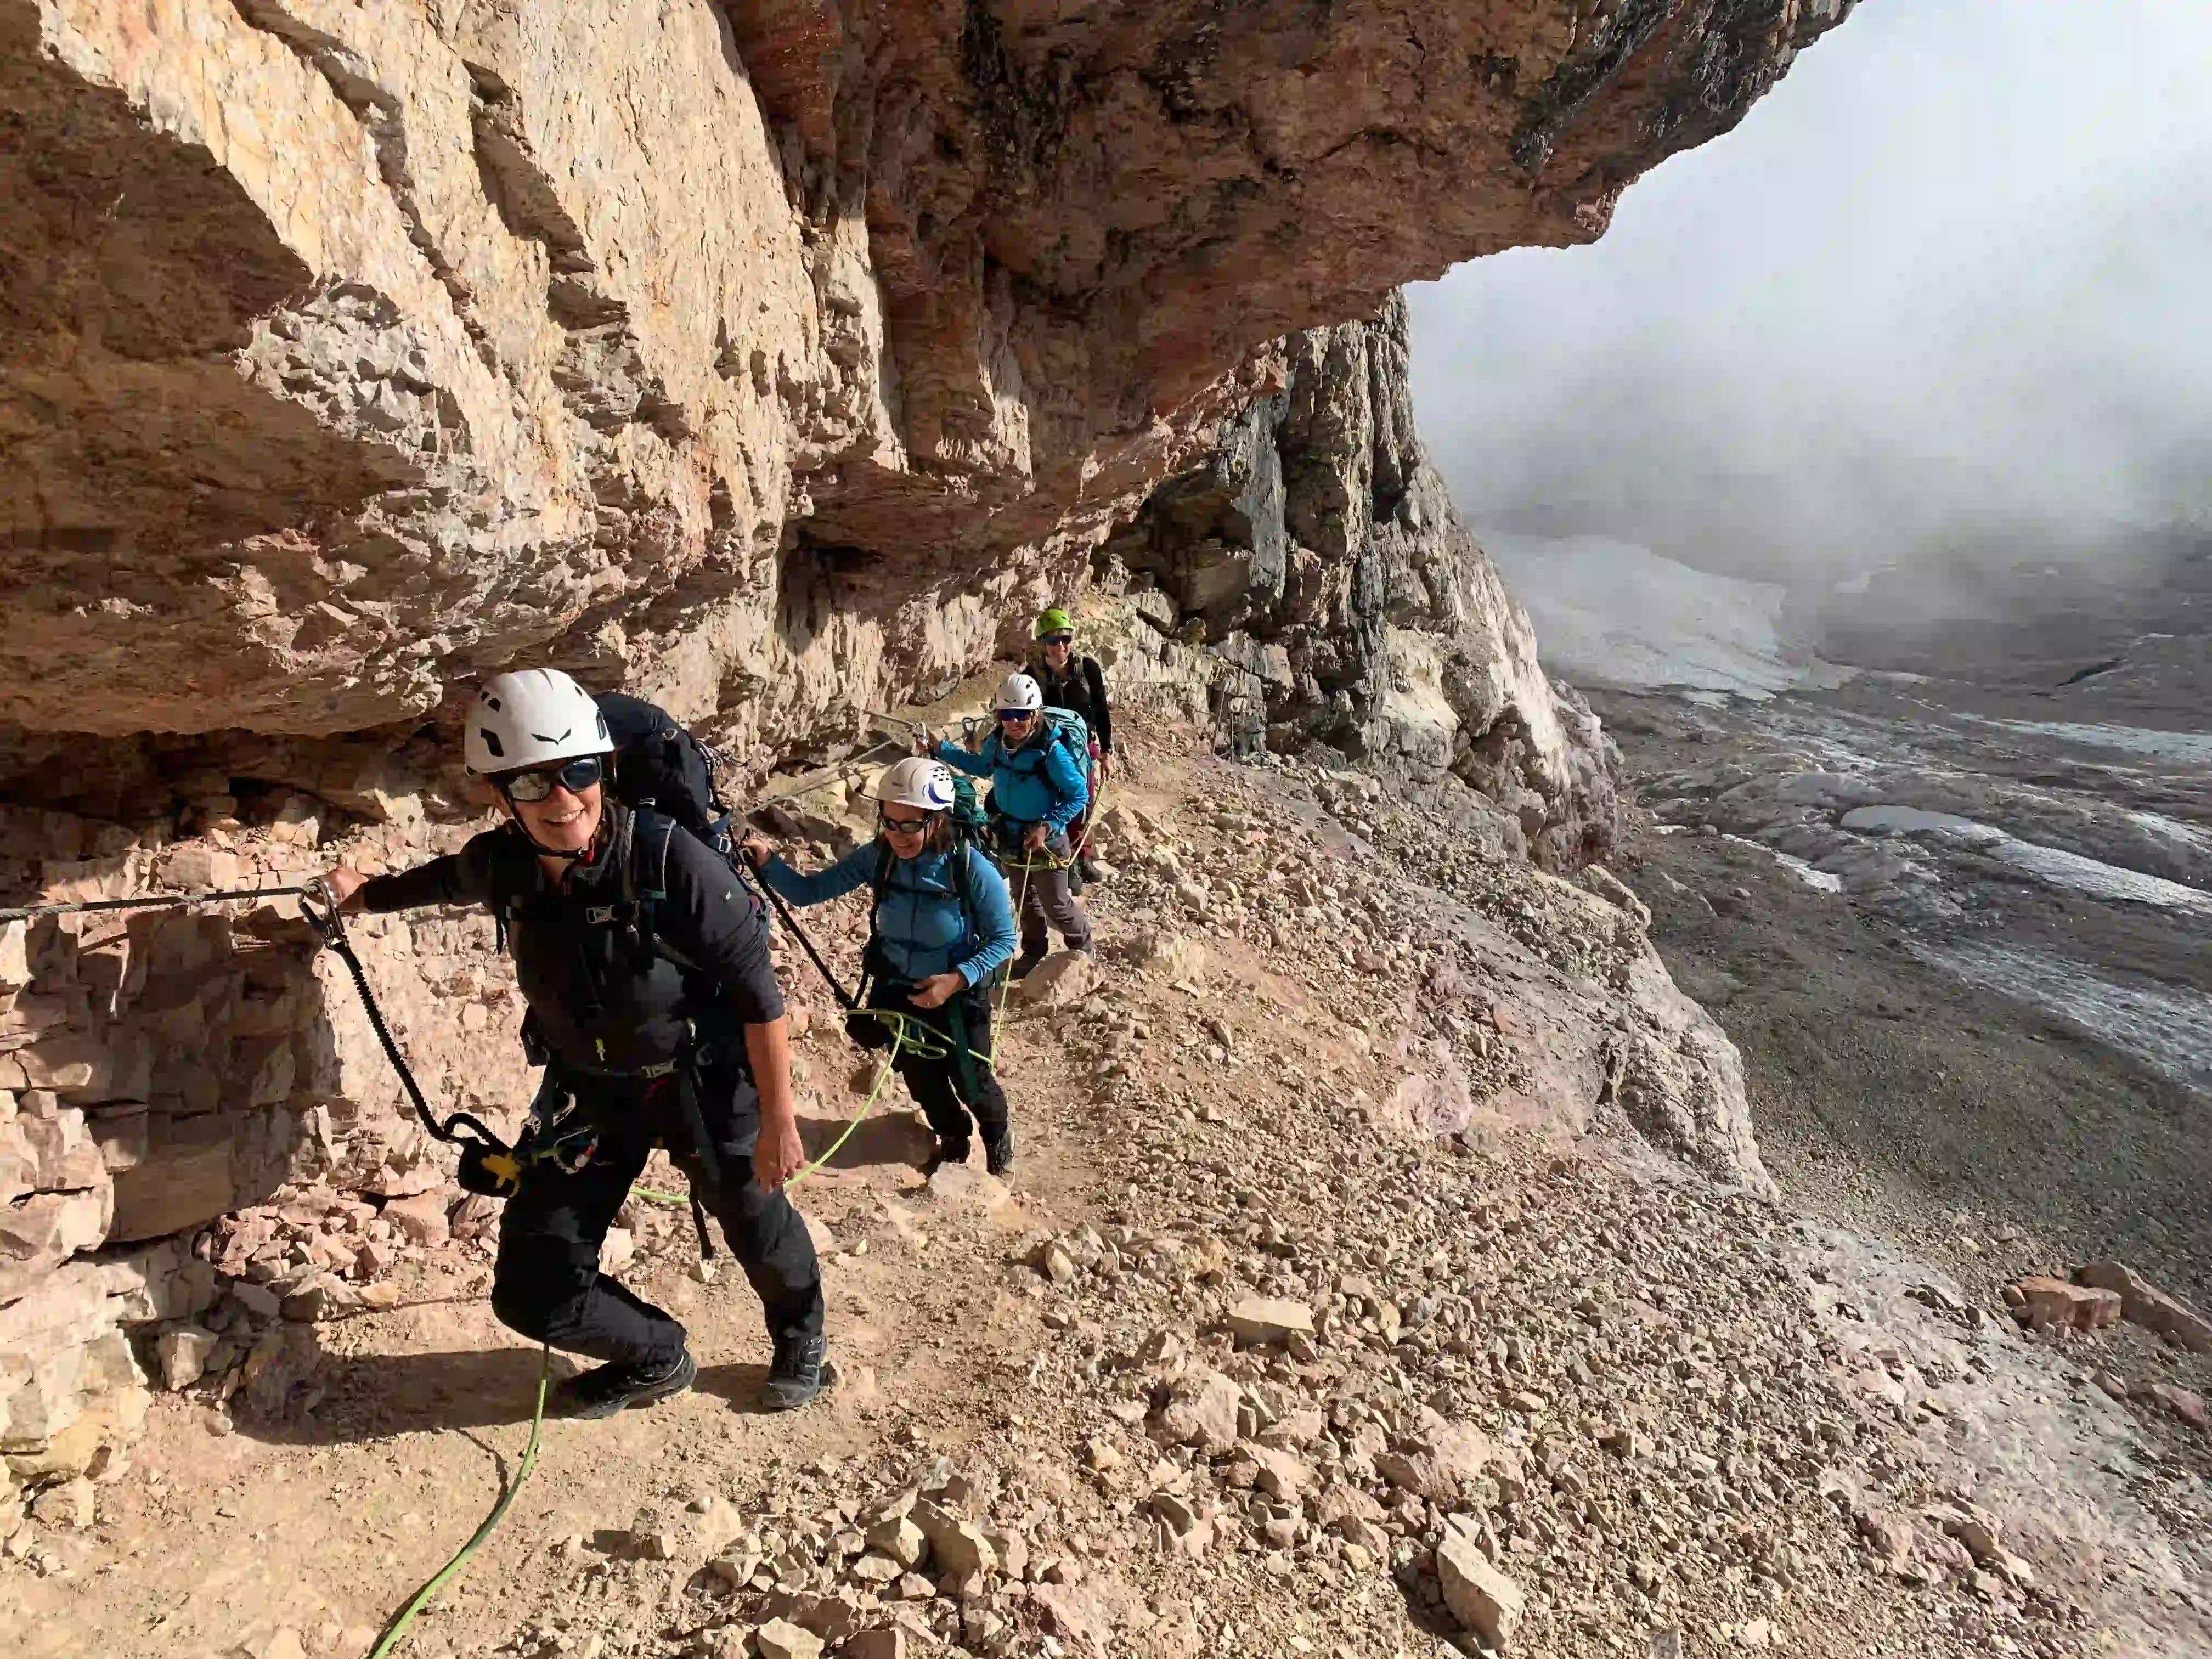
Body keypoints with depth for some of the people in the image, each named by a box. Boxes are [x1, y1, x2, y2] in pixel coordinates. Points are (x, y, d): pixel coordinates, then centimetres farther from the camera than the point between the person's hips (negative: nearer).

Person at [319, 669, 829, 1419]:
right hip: (590, 1093, 4)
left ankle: (802, 1339, 54)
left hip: (704, 1082, -4)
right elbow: (447, 879, 13)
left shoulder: (669, 857, -30)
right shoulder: (499, 865, -14)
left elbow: (757, 988, -24)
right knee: (533, 1293, 4)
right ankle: (657, 1359, 35)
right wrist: (367, 893, 32)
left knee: (760, 1234, 18)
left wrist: (778, 1118, -20)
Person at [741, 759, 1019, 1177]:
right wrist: (766, 862, -32)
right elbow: (808, 891, -15)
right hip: (898, 992, 3)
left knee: (971, 1083, 15)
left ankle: (999, 1135, 49)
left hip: (958, 995, -3)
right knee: (921, 1079, 22)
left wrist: (957, 979, -30)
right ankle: (953, 1138, 53)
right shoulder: (876, 857, -18)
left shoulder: (973, 870, -28)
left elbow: (1003, 939, -18)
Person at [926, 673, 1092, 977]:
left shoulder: (1052, 752, -30)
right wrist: (941, 751, 7)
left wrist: (1047, 828, -29)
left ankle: (1082, 944, 39)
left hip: (1045, 841, -6)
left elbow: (1079, 795, -22)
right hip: (1012, 837, 6)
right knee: (1025, 898, 23)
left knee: (1055, 905, 10)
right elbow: (983, 767, 13)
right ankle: (1034, 952, 44)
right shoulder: (997, 743, -11)